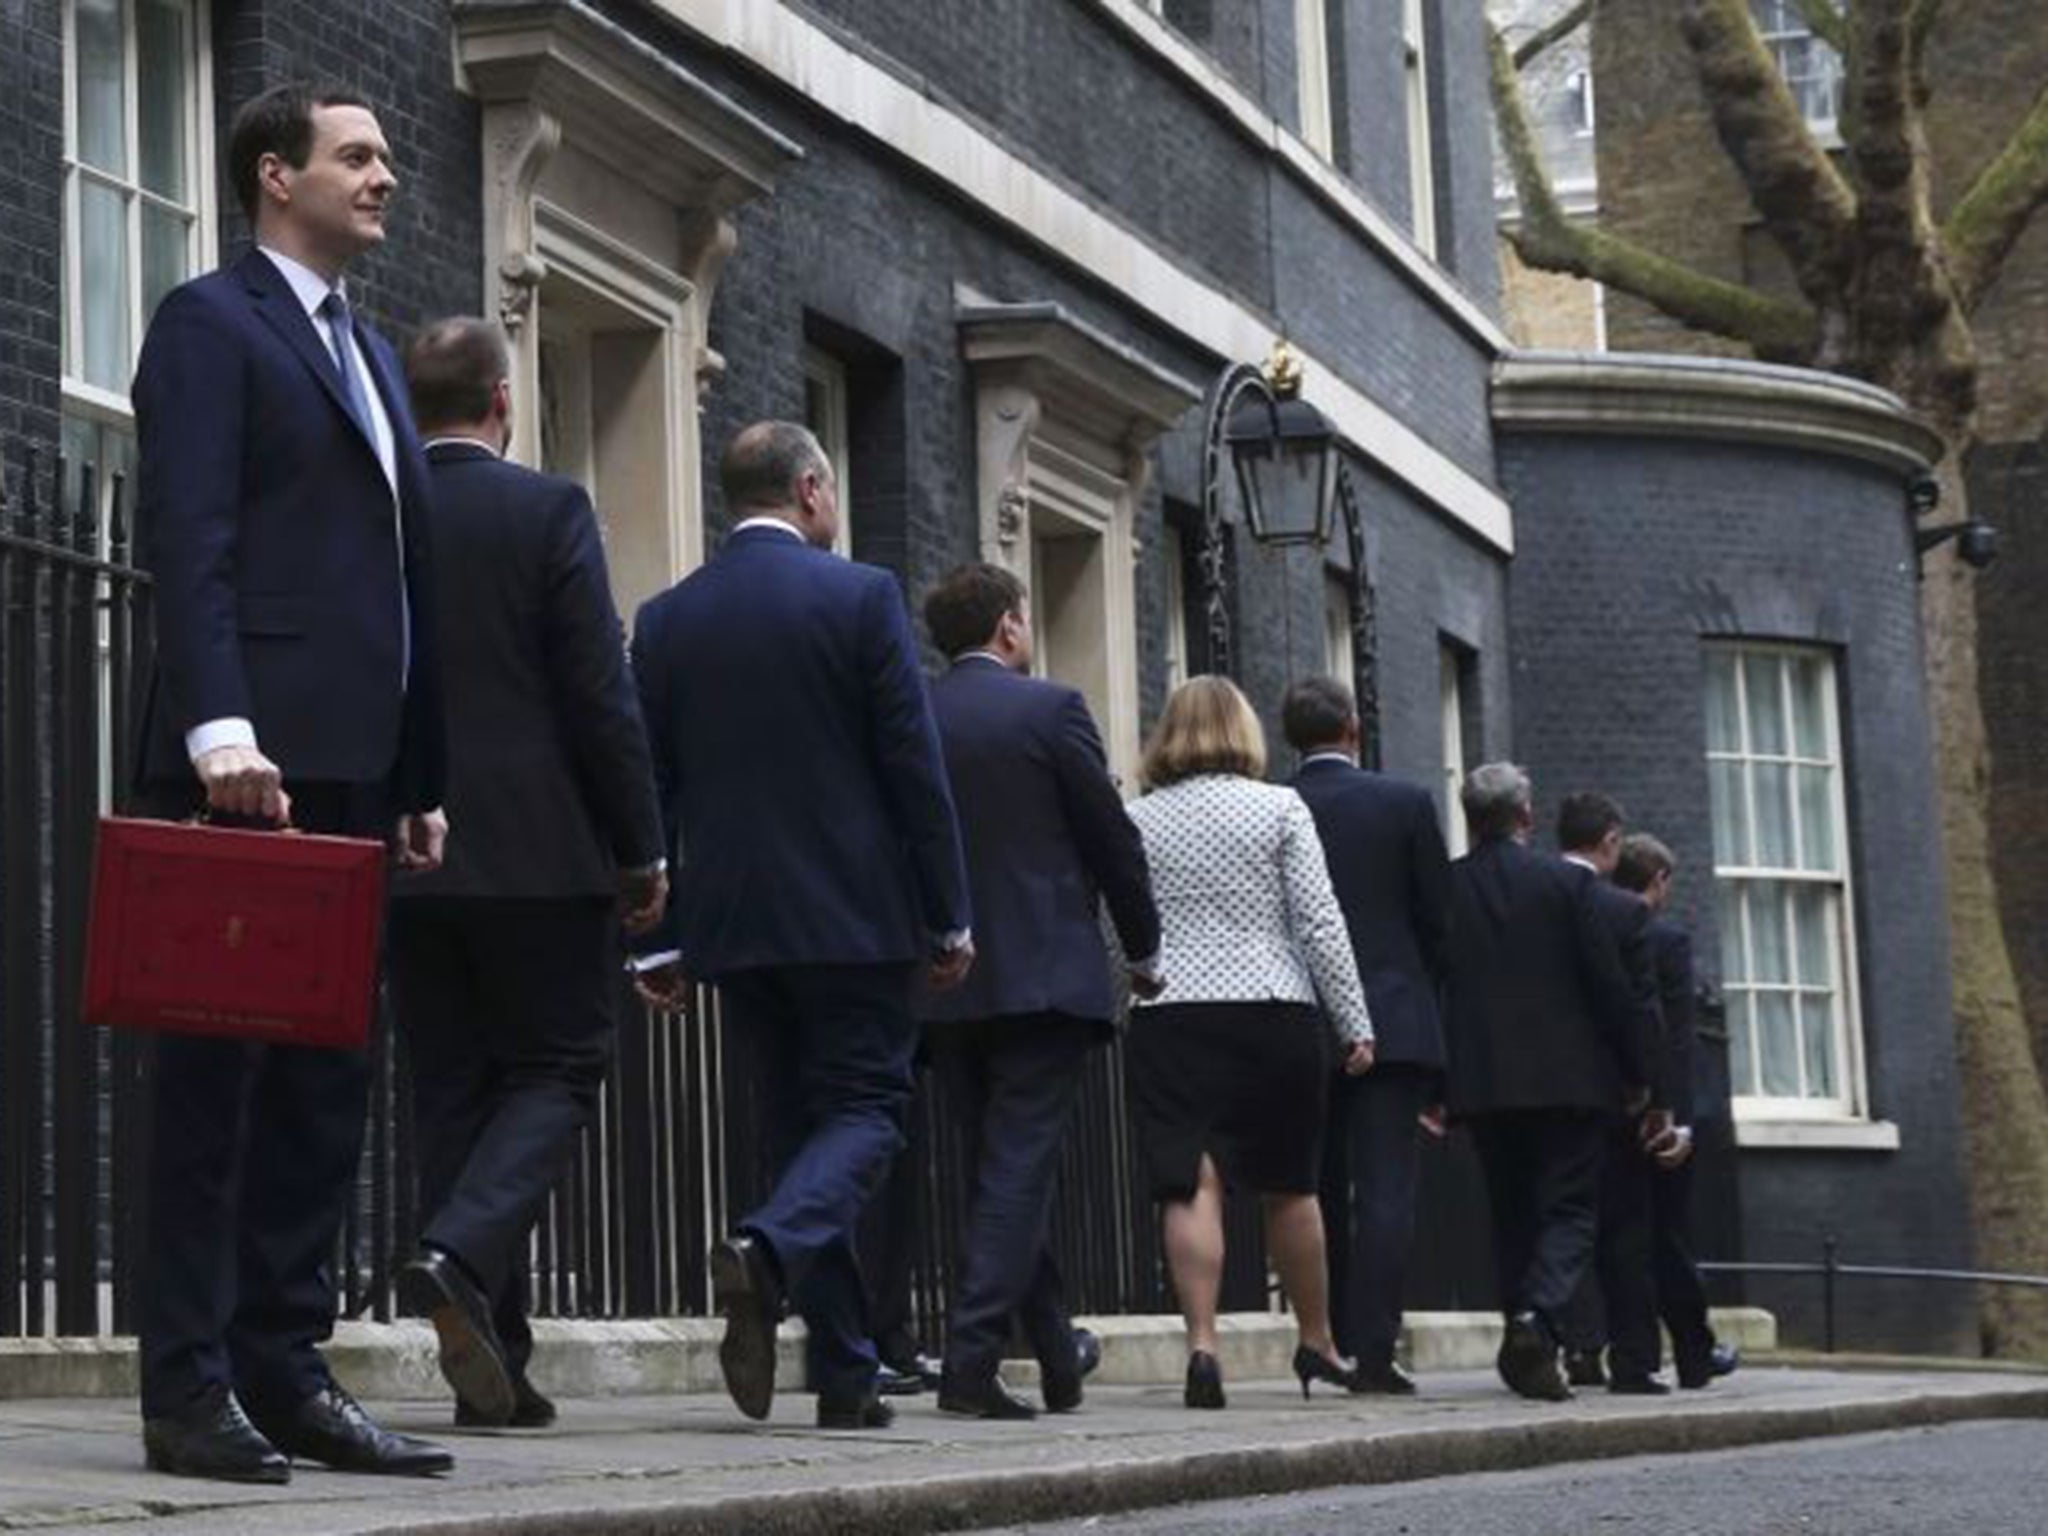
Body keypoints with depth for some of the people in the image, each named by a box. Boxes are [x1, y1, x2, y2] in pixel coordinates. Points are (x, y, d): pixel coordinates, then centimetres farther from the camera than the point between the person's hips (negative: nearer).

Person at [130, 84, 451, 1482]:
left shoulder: (372, 355, 24)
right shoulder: (212, 323, -1)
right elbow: (189, 544, -12)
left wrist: (422, 779, 17)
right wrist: (220, 727, -24)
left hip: (356, 769, 8)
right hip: (253, 758, -8)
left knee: (327, 1077, 7)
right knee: (218, 1073, -6)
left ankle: (284, 1369, 11)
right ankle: (190, 1391, -3)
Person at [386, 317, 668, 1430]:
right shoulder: (549, 511, -5)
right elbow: (601, 697, -9)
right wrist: (642, 849, -1)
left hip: (408, 862, 4)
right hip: (541, 855, -4)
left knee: (452, 1090, 9)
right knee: (557, 1070, 6)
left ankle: (489, 1362, 8)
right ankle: (462, 1255, -19)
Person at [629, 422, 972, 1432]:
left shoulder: (665, 620, 6)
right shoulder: (861, 597, -4)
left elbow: (649, 786, 6)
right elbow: (915, 770, -6)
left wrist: (656, 940, 11)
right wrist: (948, 919, 0)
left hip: (730, 922, 4)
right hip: (854, 914, -4)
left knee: (798, 1123, 11)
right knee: (865, 1109, 2)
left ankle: (846, 1376, 8)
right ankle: (765, 1250, -26)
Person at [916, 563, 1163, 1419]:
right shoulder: (1050, 709, -6)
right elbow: (1111, 837, -3)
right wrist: (1143, 949, 10)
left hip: (945, 986, 5)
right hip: (1043, 977, -5)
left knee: (998, 1166, 14)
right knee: (1019, 1168, -5)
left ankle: (1058, 1356, 23)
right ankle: (970, 1359, -13)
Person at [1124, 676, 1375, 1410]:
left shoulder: (1134, 820, 7)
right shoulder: (1279, 808, 1)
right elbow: (1319, 922, -2)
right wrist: (1355, 1026, 0)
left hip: (1167, 1019, 1)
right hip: (1274, 1013, 0)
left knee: (1192, 1185, -4)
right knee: (1290, 1186, 12)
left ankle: (1202, 1343, -18)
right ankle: (1317, 1343, 24)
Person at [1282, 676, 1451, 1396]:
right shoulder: (1405, 803, -1)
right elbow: (1438, 920, 2)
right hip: (1393, 1023, -2)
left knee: (1319, 1189, 11)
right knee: (1386, 1190, -3)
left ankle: (1327, 1345, 12)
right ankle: (1374, 1350, -9)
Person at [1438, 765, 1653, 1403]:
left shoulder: (1447, 887, 1)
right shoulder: (1565, 881, -4)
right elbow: (1607, 983, -4)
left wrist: (1434, 1085, 10)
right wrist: (1636, 1073, 5)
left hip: (1482, 1082, 3)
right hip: (1567, 1078, -3)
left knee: (1512, 1212, 15)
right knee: (1570, 1208, 0)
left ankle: (1524, 1346, 15)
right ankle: (1538, 1319, -23)